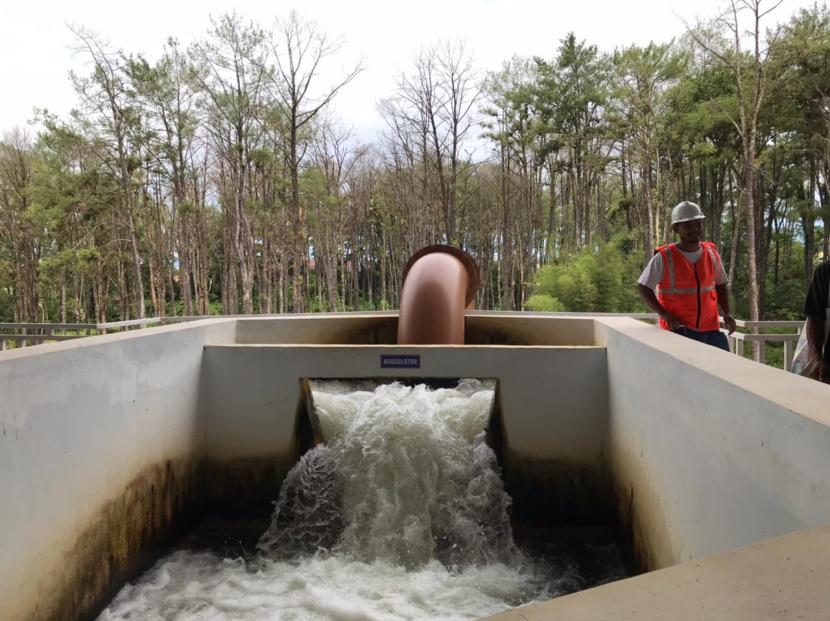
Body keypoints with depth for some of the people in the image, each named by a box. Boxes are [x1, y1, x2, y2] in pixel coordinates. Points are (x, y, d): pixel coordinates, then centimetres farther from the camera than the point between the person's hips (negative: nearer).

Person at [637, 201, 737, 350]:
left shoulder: (711, 253, 7)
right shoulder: (664, 258, -8)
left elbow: (720, 285, 20)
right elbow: (642, 287, -5)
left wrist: (727, 314, 6)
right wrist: (665, 315, -14)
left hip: (711, 330, 5)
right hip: (679, 331, -4)